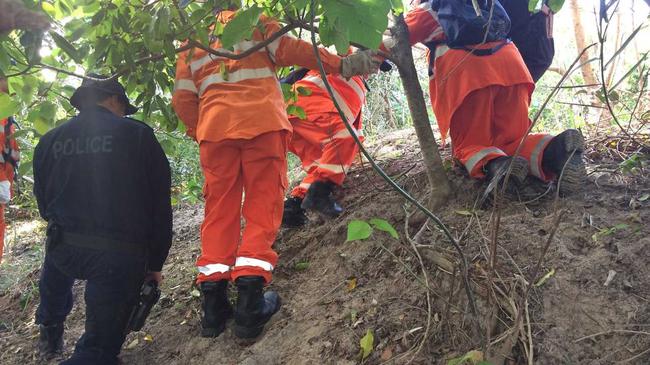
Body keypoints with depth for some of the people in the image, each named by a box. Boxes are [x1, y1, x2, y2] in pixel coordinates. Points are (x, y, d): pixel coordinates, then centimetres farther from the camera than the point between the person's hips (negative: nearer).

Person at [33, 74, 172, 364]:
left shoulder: (49, 141, 8)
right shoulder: (139, 135, -1)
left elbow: (44, 205, 18)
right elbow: (160, 206, -1)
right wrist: (156, 264, 9)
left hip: (65, 249, 4)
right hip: (122, 257, -3)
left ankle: (50, 334, 51)